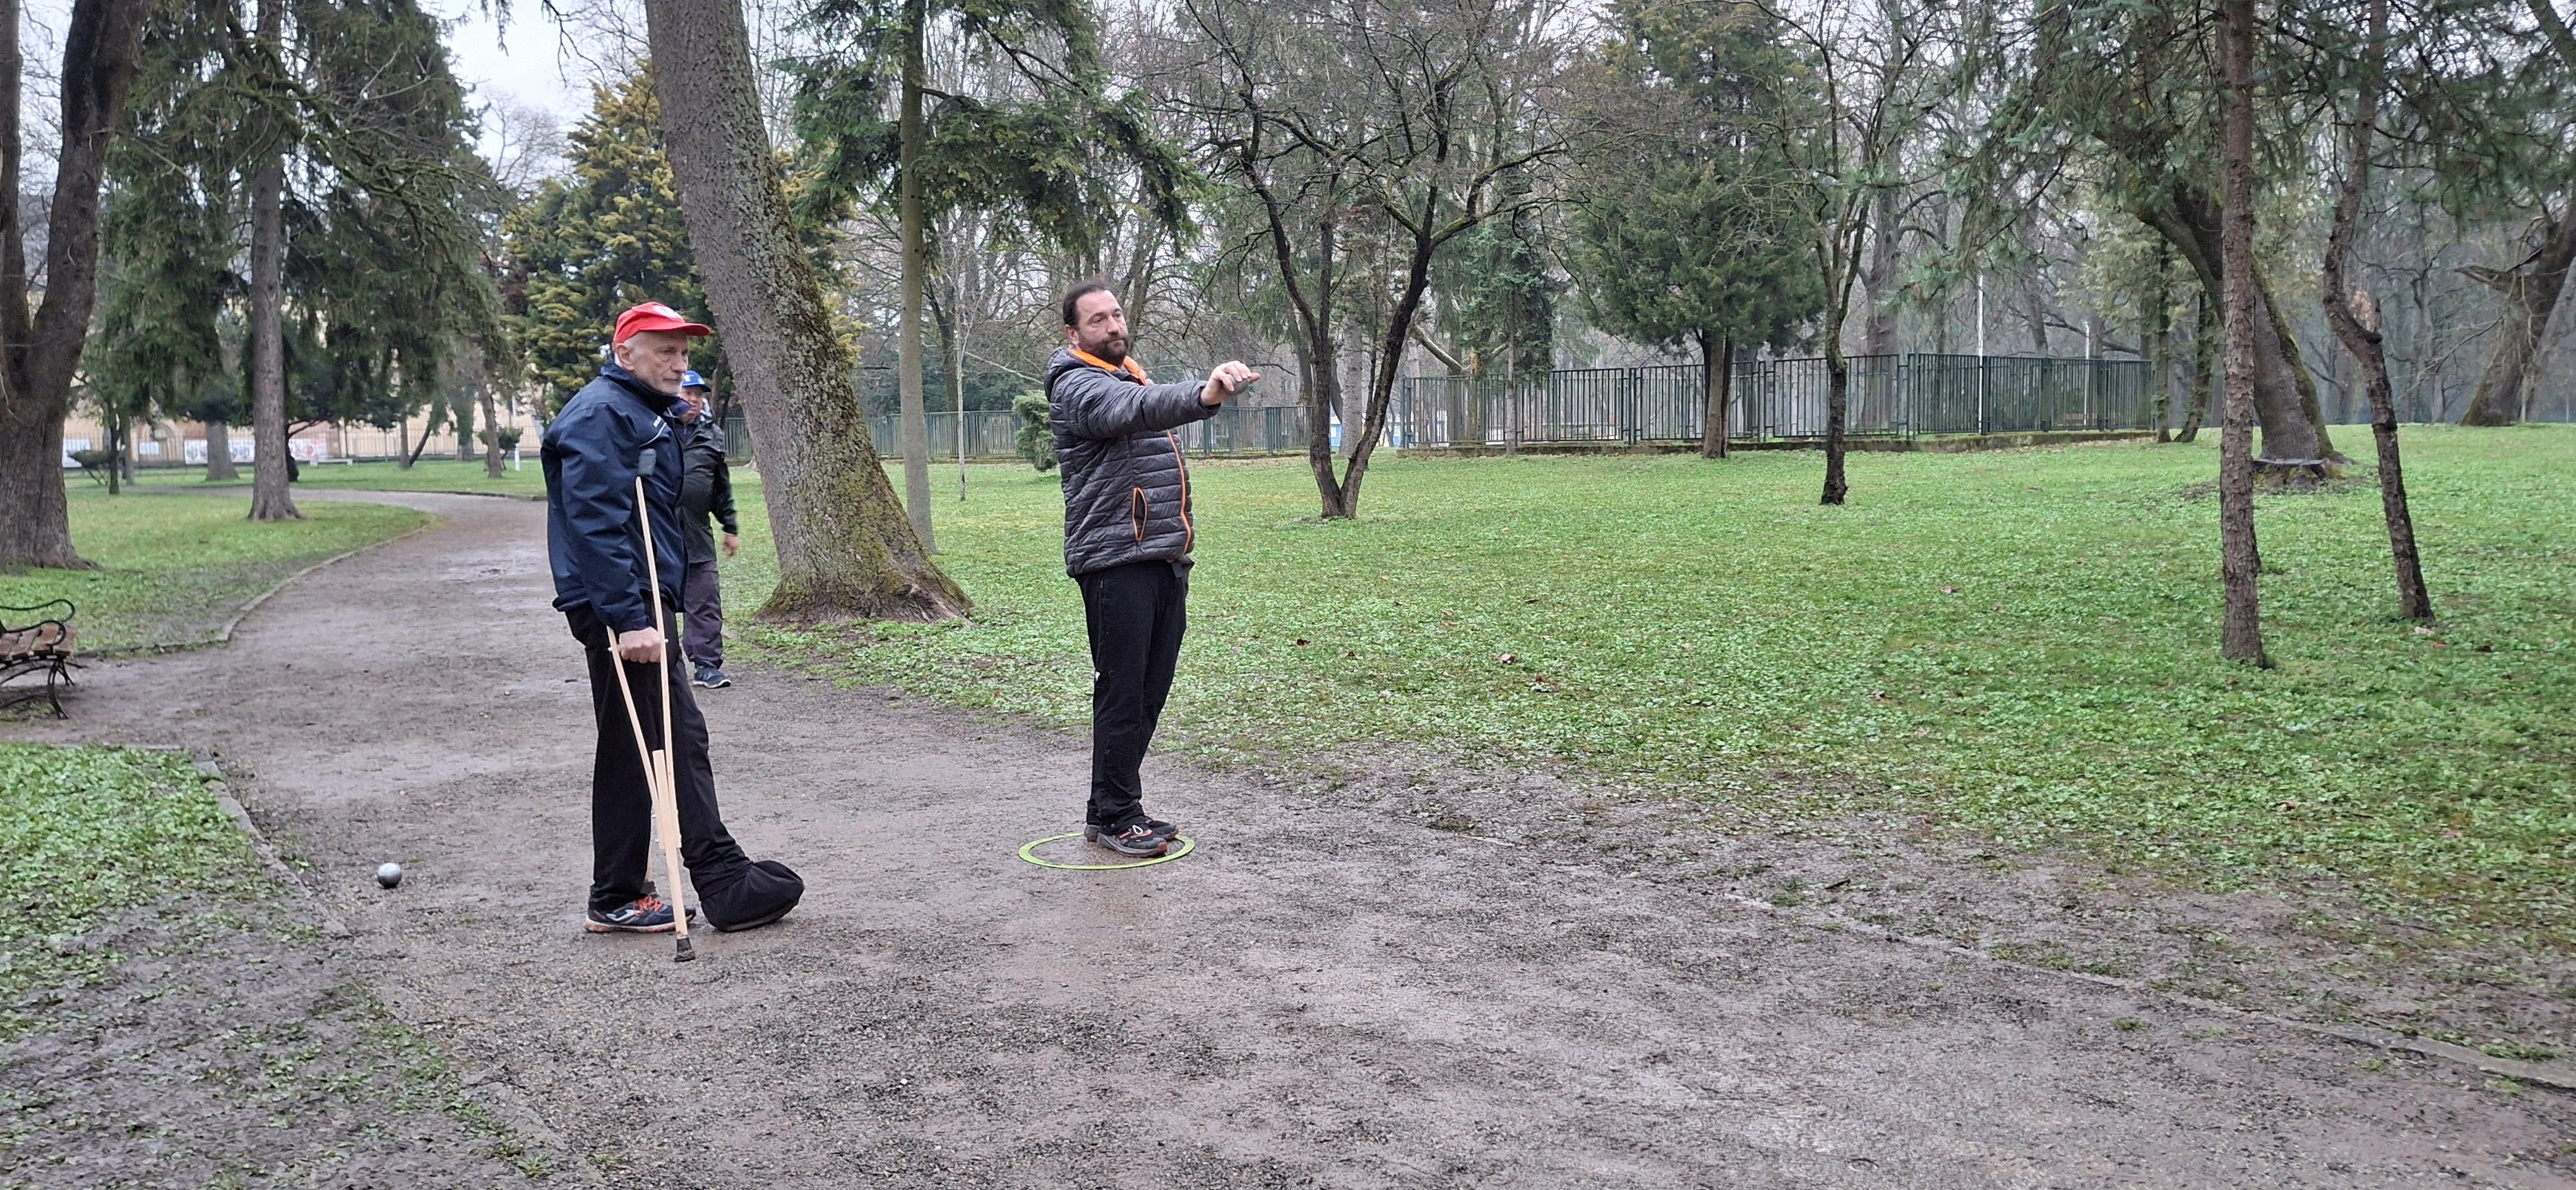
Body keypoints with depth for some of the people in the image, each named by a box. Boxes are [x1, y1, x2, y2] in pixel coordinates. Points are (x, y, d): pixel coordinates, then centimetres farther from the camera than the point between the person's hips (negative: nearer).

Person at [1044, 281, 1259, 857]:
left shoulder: (1133, 377, 21)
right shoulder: (1079, 387, -10)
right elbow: (1138, 408, -31)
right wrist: (1203, 396, -50)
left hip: (1166, 560, 9)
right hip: (1116, 565, -9)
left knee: (1151, 692, 11)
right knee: (1123, 693, -6)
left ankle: (1115, 807, 21)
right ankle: (1113, 815, 3)